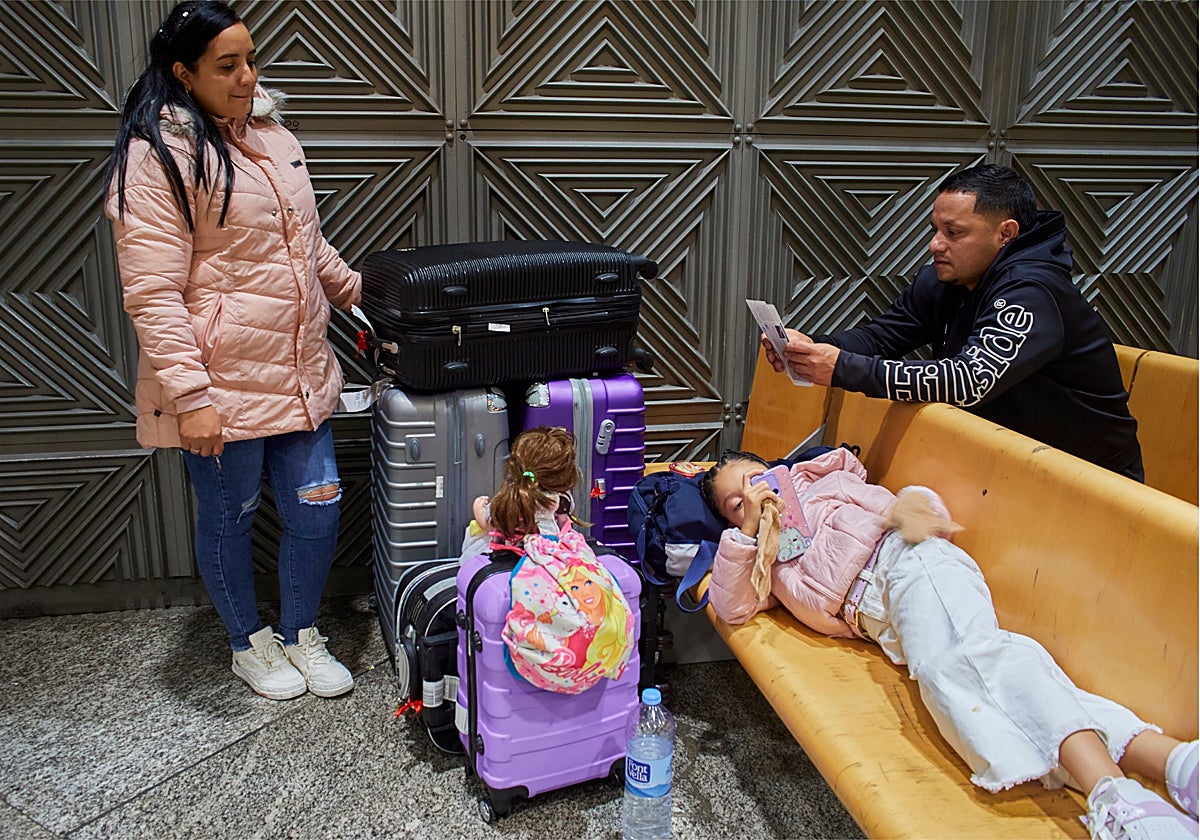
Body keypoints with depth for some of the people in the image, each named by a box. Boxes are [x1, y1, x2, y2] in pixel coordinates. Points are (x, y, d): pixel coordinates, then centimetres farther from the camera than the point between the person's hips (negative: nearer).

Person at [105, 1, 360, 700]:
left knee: (318, 510, 10)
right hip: (221, 385, -6)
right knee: (230, 518, 12)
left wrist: (357, 292, 23)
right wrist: (190, 398, -22)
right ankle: (250, 643, 36)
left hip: (300, 374, 7)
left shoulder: (273, 134, 12)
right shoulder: (158, 156, -12)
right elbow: (152, 295, -17)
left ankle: (302, 636, 34)